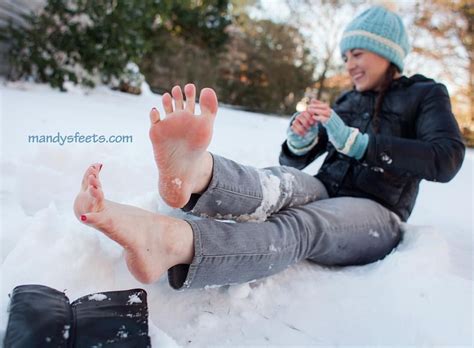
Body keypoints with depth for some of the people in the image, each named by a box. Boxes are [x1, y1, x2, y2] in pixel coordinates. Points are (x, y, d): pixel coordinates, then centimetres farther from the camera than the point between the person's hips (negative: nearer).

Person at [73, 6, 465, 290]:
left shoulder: (424, 95, 6)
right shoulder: (347, 100, 19)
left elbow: (447, 159, -15)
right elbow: (295, 160, 16)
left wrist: (352, 140, -17)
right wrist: (300, 138, -9)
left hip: (374, 214, -4)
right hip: (325, 193, 4)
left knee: (301, 225, -36)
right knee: (284, 182, -31)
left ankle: (168, 239, -62)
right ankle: (195, 172, -64)